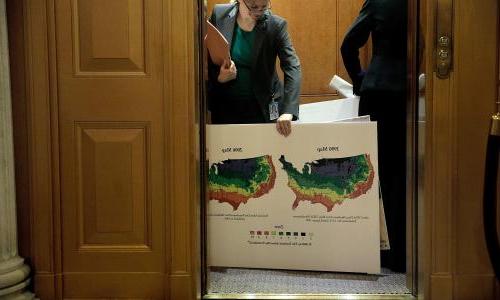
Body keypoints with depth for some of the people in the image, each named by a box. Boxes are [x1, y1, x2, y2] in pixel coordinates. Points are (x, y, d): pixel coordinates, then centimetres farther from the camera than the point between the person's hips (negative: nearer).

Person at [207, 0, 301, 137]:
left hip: (262, 106, -1)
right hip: (224, 105, 2)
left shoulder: (276, 25, -12)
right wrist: (218, 77, -21)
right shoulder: (219, 15, -8)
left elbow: (292, 68, -18)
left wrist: (288, 111, -31)